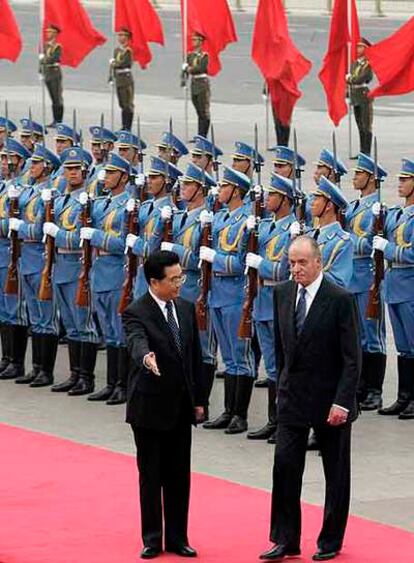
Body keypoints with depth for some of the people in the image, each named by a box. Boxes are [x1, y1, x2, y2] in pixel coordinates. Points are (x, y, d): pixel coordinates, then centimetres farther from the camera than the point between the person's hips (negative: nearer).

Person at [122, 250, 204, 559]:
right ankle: (152, 539, 12)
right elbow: (137, 342, -34)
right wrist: (145, 357, -58)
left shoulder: (186, 309, 6)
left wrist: (198, 399, 9)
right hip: (150, 407, -5)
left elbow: (196, 356, 11)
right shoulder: (136, 313, -13)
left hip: (181, 407, 5)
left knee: (179, 475, 9)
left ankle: (177, 538, 17)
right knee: (151, 475, 4)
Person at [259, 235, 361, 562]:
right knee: (285, 467, -3)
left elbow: (352, 359, -14)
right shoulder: (283, 294, 2)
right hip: (293, 398, 4)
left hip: (330, 401, -4)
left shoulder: (341, 300, -14)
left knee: (336, 474, 7)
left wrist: (342, 402, -19)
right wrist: (283, 384, 12)